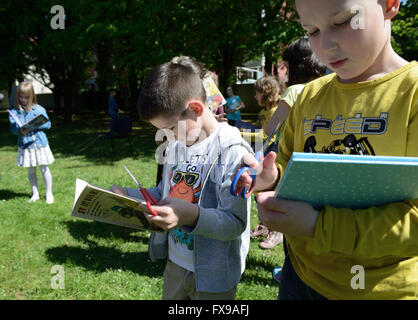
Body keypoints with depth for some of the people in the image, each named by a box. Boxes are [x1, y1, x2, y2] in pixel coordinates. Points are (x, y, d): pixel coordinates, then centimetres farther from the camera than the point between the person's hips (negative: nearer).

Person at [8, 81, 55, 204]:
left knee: (44, 168, 4)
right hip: (25, 144, 1)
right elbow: (13, 128, -3)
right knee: (31, 170, 11)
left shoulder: (39, 109, -1)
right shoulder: (14, 111, 1)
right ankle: (35, 194, 24)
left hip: (39, 142, -1)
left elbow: (48, 124, 0)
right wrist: (20, 131, -24)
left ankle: (49, 194, 15)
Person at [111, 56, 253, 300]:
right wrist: (127, 195, 1)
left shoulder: (233, 152, -22)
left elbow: (236, 222, -26)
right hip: (175, 262, 7)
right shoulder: (176, 145, 3)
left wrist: (193, 215, -41)